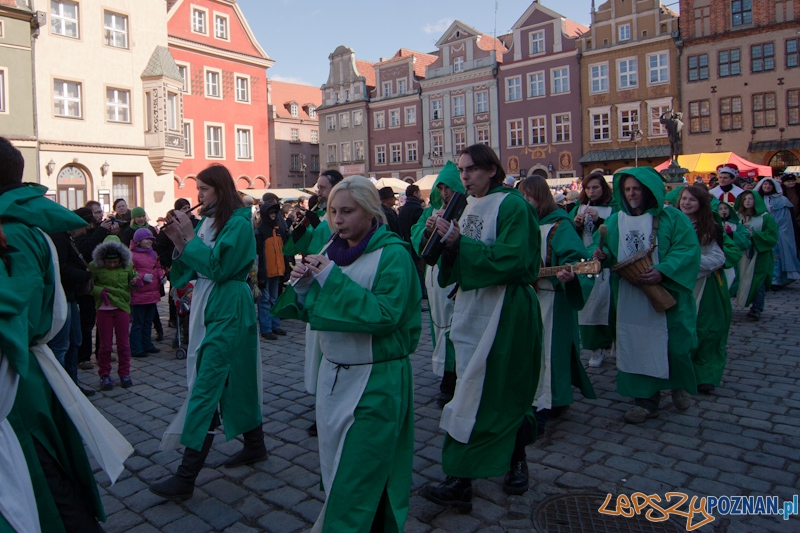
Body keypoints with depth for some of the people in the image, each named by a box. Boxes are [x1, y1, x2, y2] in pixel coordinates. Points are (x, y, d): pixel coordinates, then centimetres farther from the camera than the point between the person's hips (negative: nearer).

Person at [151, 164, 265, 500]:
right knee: (234, 380, 16)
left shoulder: (238, 223, -12)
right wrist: (177, 239, -2)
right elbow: (192, 269, 12)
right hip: (208, 306, 9)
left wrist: (189, 236, -14)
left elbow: (217, 267, -19)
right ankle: (255, 446, 32)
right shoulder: (208, 221, 12)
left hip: (227, 311, -9)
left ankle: (186, 478, -3)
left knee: (206, 387, -8)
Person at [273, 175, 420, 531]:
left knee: (356, 478, 2)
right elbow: (313, 311, 11)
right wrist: (304, 284, -9)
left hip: (375, 381, -6)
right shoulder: (333, 250, 7)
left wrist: (333, 278, -23)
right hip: (334, 374, 7)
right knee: (334, 467, 18)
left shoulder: (393, 254, -12)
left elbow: (385, 314, -25)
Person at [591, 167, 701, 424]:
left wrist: (662, 271, -25)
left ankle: (680, 385, 36)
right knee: (637, 345, 4)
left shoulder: (671, 218, -3)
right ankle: (646, 399, 16)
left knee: (673, 344, 6)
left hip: (666, 295, -3)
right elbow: (602, 246, 11)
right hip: (630, 299, 3)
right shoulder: (616, 221, 9)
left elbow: (688, 249, -11)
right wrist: (601, 254, -13)